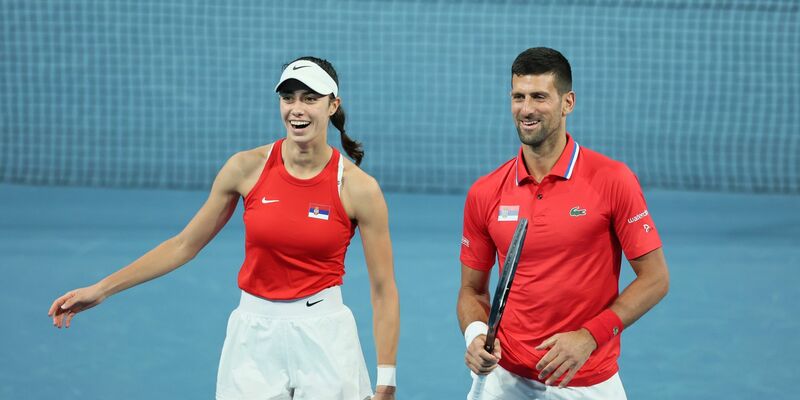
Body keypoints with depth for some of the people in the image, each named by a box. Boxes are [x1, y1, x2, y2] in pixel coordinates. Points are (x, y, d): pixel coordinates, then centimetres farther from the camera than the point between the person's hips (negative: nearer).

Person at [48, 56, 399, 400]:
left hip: (323, 336, -2)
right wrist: (100, 290, 2)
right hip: (255, 335, 2)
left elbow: (383, 289, -5)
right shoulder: (247, 168, -4)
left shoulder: (359, 187, -9)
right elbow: (185, 244, 5)